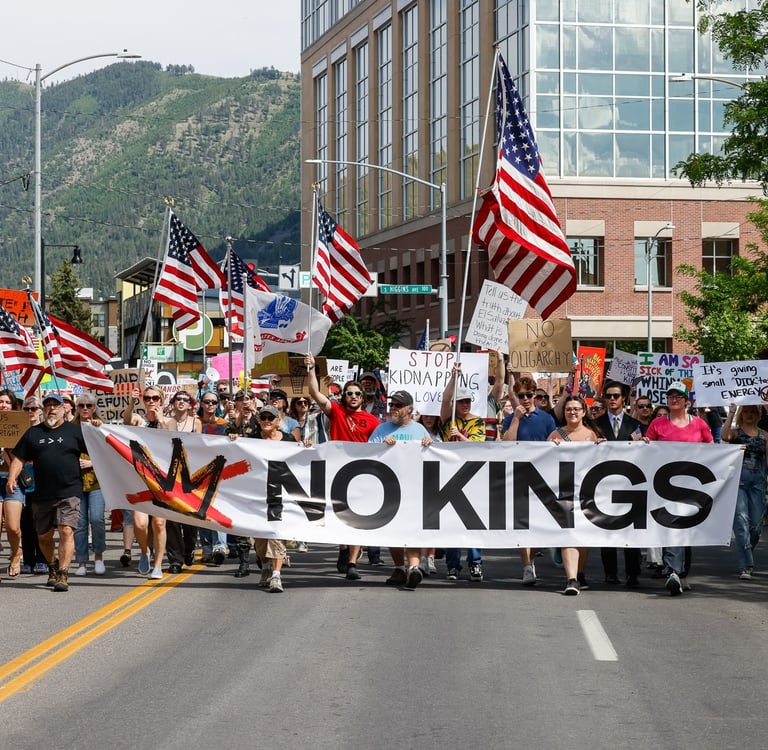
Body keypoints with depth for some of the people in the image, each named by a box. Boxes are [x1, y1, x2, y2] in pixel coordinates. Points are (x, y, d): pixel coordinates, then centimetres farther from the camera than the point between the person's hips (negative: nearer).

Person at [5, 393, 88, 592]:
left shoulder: (75, 431, 5)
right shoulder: (33, 433, 12)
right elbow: (19, 458, 9)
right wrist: (12, 478, -5)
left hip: (69, 493, -4)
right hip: (42, 495, 4)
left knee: (66, 531, -16)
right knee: (44, 536, 12)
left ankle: (63, 575, -15)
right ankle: (52, 567, 36)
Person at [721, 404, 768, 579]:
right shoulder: (736, 432, 6)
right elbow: (724, 436, -17)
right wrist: (731, 413, -16)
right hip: (738, 480, -4)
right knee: (741, 521, -14)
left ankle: (746, 561, 25)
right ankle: (745, 566, -17)